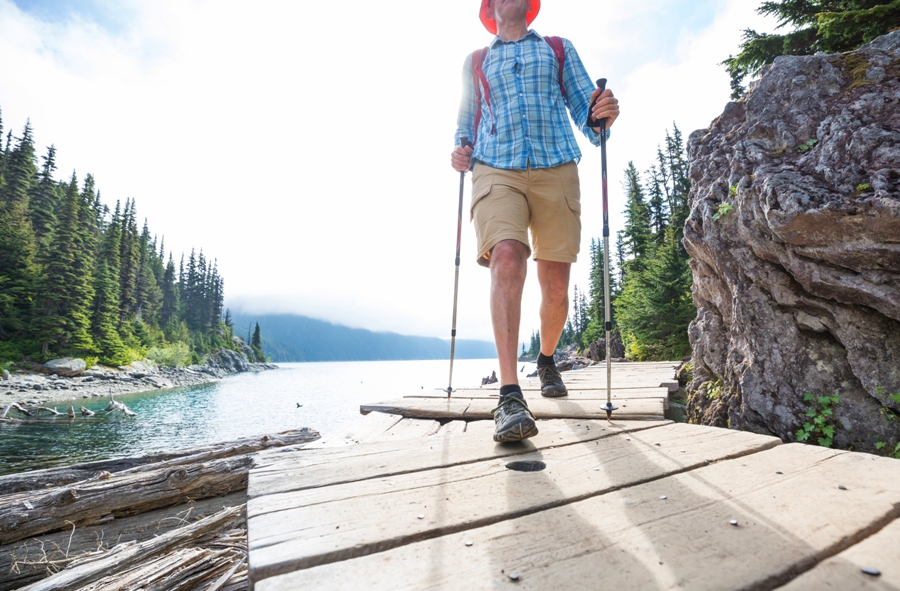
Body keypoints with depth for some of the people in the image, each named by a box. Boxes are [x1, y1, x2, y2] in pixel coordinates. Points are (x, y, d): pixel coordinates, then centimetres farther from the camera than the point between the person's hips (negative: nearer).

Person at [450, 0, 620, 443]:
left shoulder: (559, 49, 25)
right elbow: (465, 124, 30)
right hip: (496, 171, -1)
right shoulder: (474, 63, 25)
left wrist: (604, 115, -8)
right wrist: (460, 150, 7)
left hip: (556, 169, 1)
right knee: (506, 259, -28)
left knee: (556, 286, -2)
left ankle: (546, 359, 27)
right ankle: (510, 397, -31)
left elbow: (584, 111, 16)